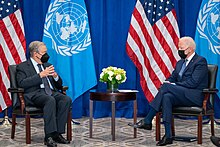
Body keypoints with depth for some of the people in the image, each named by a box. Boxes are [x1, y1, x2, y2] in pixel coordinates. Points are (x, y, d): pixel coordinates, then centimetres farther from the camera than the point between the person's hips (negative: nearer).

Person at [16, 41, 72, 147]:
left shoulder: (47, 65, 26)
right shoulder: (22, 67, 9)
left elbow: (59, 86, 26)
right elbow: (22, 83, -11)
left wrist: (55, 76, 2)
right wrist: (41, 75, -15)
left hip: (51, 92, 6)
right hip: (34, 94, -5)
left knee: (66, 99, -26)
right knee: (50, 100, -37)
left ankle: (57, 133, -25)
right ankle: (49, 136, -36)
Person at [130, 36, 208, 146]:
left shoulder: (201, 61, -3)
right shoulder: (180, 63, 23)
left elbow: (193, 82, -15)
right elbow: (172, 78, 20)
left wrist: (173, 85, -16)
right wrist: (167, 82, -5)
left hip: (195, 96, -7)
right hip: (181, 95, 7)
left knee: (167, 86, -28)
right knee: (166, 97, -29)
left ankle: (147, 121, -26)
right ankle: (168, 136, -34)